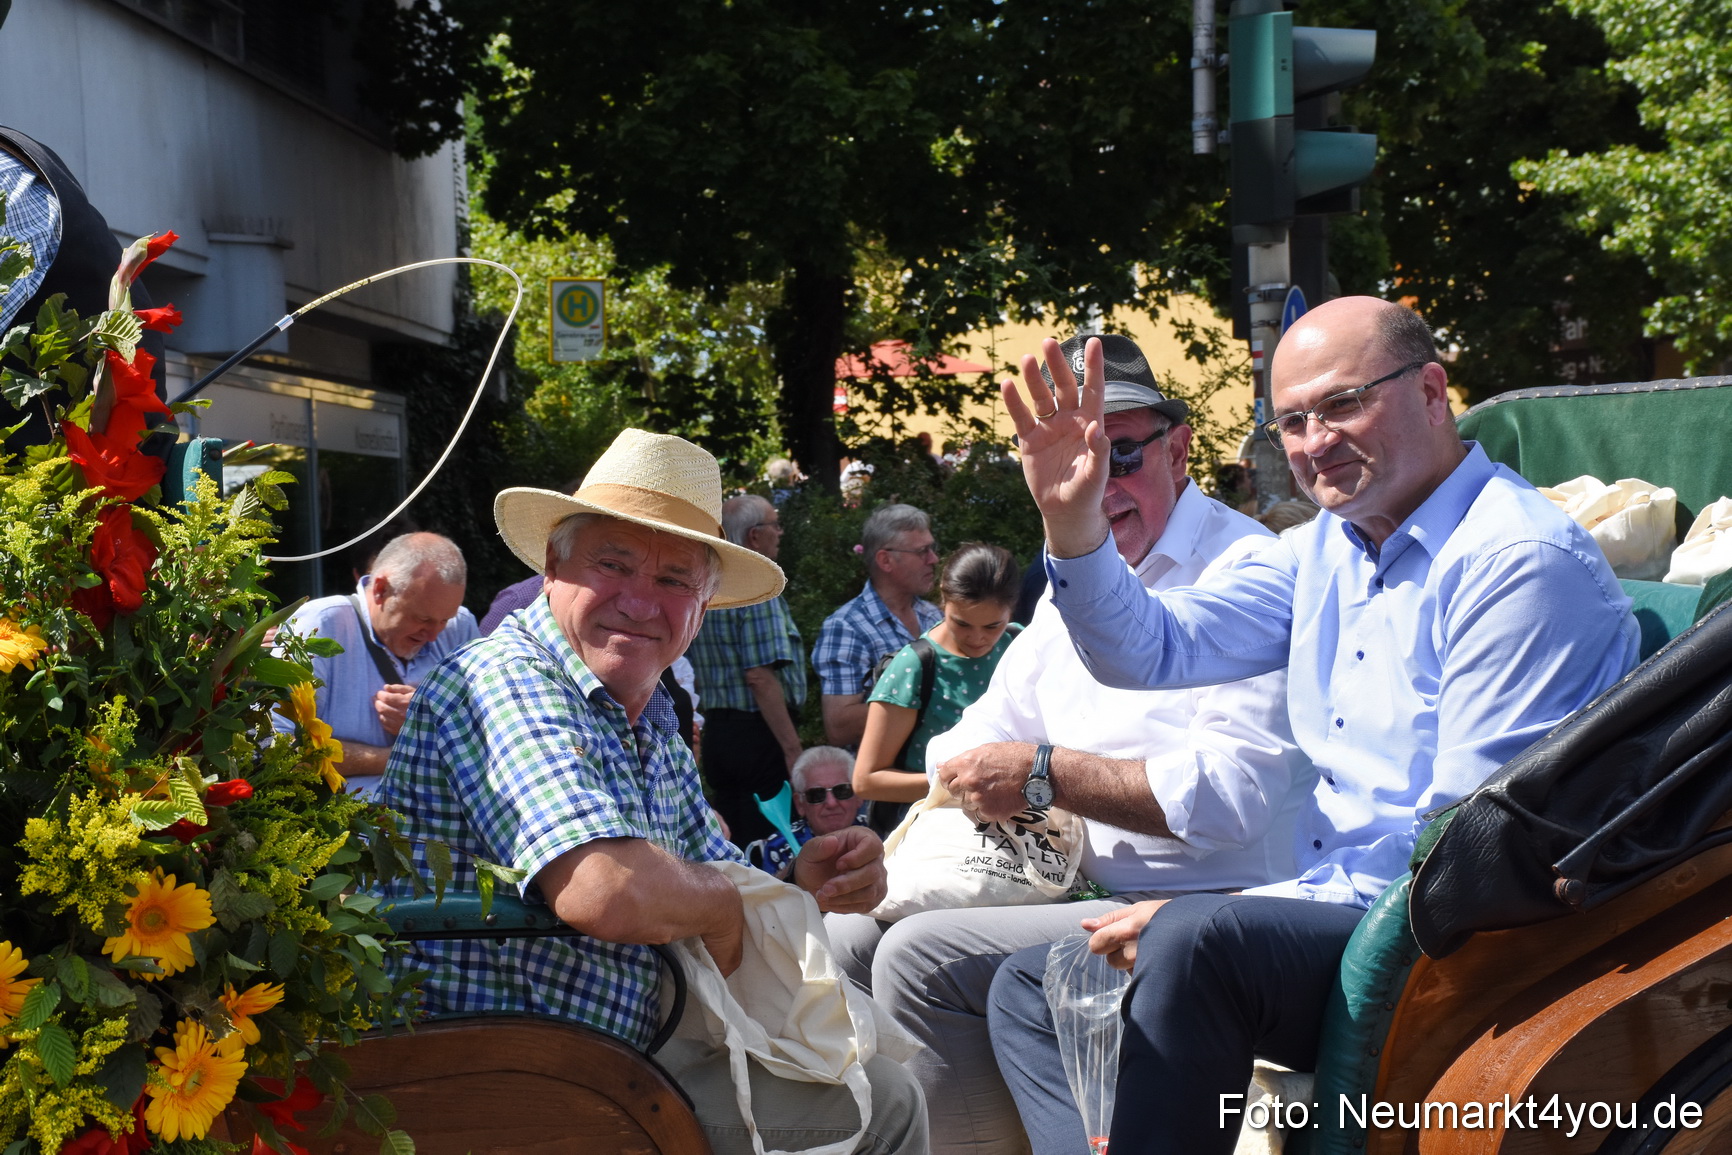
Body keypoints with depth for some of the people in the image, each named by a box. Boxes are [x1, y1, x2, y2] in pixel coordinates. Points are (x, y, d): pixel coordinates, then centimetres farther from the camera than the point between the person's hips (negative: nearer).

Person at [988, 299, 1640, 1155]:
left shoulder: (1522, 561, -15)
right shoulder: (1327, 550, 12)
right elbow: (1151, 649, 11)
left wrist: (1201, 916, -22)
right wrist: (1071, 521, -8)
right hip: (1334, 913, 9)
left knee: (1195, 940, -33)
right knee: (1032, 986, 4)